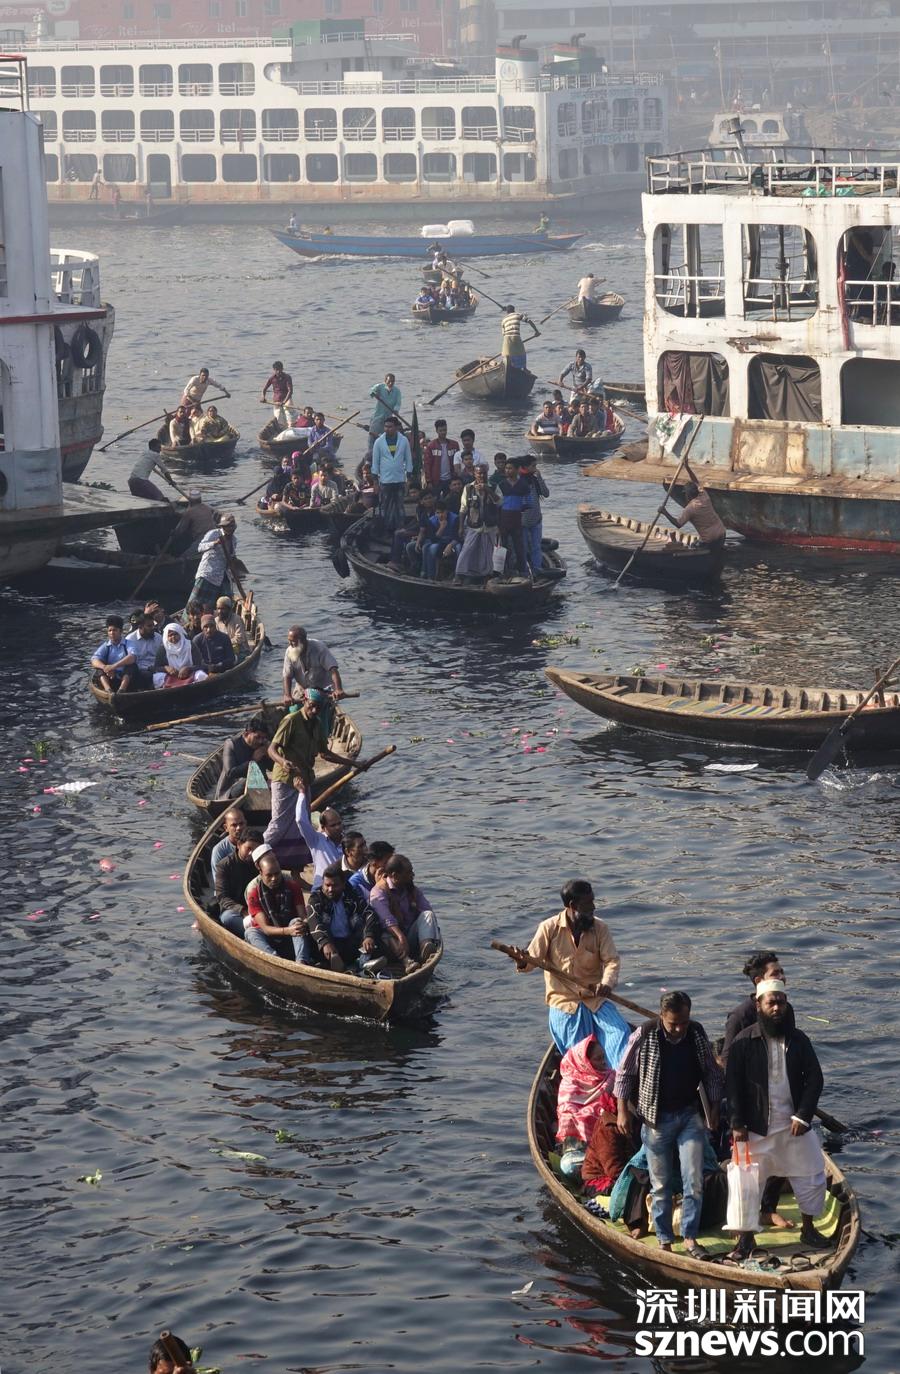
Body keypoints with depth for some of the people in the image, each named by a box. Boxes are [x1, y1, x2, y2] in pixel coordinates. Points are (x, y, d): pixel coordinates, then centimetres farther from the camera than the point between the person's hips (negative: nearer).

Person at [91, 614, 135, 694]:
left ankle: (122, 689, -50)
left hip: (125, 678, -2)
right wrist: (105, 667, -29)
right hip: (109, 680, 2)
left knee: (131, 665, -25)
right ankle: (108, 689, -47)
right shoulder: (105, 646, 10)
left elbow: (131, 658, -17)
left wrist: (114, 666, -31)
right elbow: (94, 661, -6)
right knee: (99, 667, -20)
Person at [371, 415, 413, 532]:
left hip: (400, 480, 0)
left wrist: (409, 478, 2)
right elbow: (375, 461, 3)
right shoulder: (379, 442, -1)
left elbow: (408, 459, 5)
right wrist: (375, 480, 0)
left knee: (399, 507, 4)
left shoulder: (404, 441, 0)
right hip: (385, 481, 0)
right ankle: (386, 530, 8)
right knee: (385, 508, 2)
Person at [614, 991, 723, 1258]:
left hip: (690, 1115, 2)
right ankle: (664, 1240, 15)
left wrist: (714, 1108, 5)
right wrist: (622, 1110, -5)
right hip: (656, 1119, -2)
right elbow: (624, 1073, -3)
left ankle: (690, 1238, 6)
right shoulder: (644, 1036, -14)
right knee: (660, 1184, 6)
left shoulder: (697, 1034, -5)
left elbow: (712, 1073, 8)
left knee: (694, 1181, -3)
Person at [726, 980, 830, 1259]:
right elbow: (733, 1086, -8)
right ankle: (745, 1237, 15)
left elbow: (814, 1079, 1)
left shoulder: (798, 1040, 0)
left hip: (795, 1124, 3)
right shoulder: (744, 1042, -9)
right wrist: (737, 1124, -12)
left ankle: (808, 1230, 28)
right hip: (757, 1127, -3)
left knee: (811, 1178, 10)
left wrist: (803, 1116, -9)